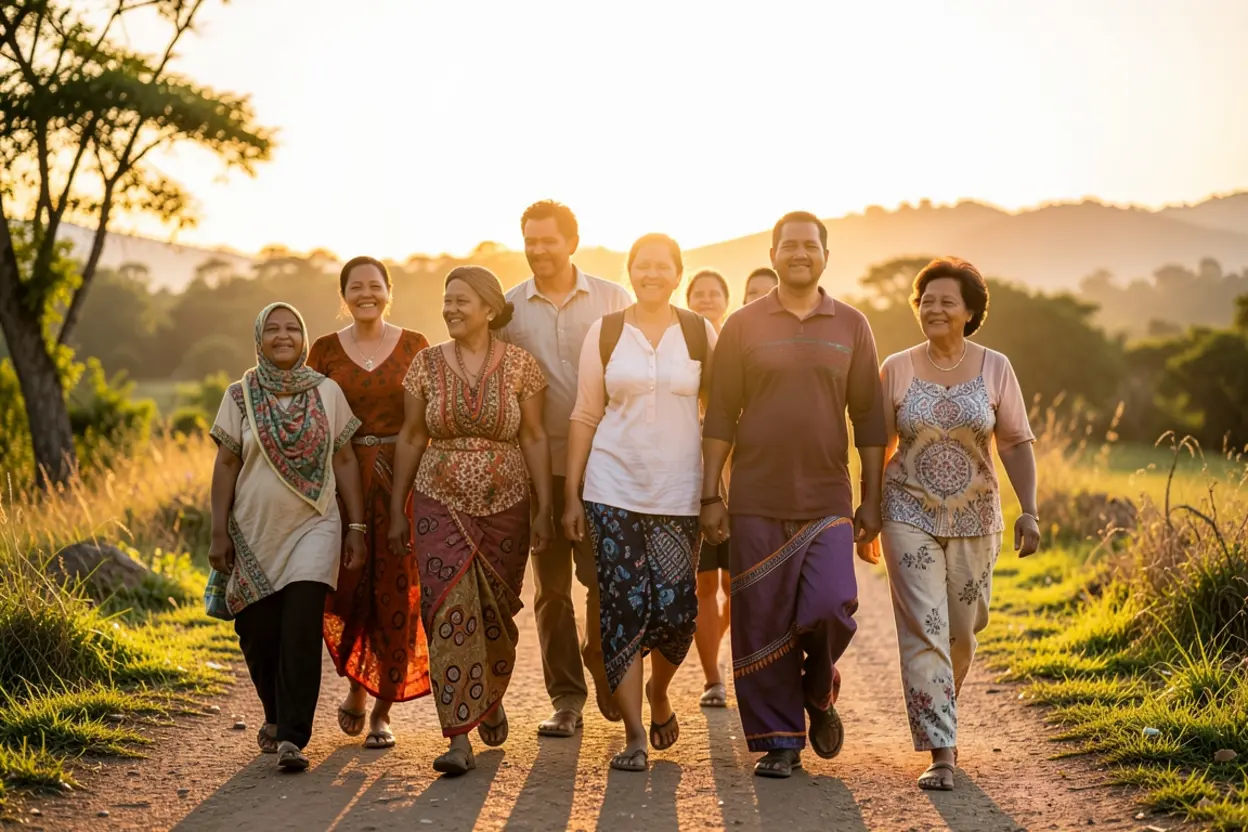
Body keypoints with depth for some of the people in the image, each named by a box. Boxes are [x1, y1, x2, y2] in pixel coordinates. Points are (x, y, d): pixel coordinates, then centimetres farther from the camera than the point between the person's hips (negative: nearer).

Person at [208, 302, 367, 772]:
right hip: (254, 531, 1)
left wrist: (357, 527, 3)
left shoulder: (327, 392, 3)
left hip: (313, 527, -1)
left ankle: (292, 737, -11)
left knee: (301, 631, -13)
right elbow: (225, 465, 3)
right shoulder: (240, 395, 3)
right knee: (259, 635, 6)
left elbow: (345, 461, 6)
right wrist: (219, 533, -1)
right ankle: (276, 718, 31)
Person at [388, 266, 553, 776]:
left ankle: (491, 699, 39)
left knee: (496, 615, 9)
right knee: (450, 614, -10)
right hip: (441, 507, 0)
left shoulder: (520, 365, -2)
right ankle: (459, 739, -9)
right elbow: (411, 439, 6)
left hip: (505, 508, 0)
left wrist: (544, 510, -5)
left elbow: (535, 439, -1)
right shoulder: (426, 364, 2)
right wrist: (396, 510, 5)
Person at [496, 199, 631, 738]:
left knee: (604, 578, -3)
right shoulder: (507, 308, 6)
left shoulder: (613, 301, 3)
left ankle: (608, 683, 18)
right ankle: (566, 699, 15)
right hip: (539, 465, 2)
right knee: (551, 586, 6)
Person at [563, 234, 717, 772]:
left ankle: (658, 693, 28)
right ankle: (634, 735, 2)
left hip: (679, 493, 0)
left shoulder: (701, 334, 5)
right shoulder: (604, 334, 5)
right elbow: (585, 416, 6)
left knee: (675, 607, -4)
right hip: (613, 490, 0)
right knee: (624, 607, -5)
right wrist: (572, 494, 2)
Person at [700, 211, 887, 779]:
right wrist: (710, 495, -2)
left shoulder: (851, 326, 8)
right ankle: (779, 742, 14)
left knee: (831, 607, -14)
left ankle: (819, 691, 17)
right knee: (762, 626, 1)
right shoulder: (743, 326, 4)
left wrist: (872, 499, 4)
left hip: (827, 501, 0)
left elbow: (869, 418, 9)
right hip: (756, 502, 0)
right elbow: (720, 417, 4)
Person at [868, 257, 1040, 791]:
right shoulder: (897, 369, 0)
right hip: (910, 516, -1)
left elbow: (1016, 444, 0)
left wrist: (1029, 510, -9)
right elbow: (878, 446, 7)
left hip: (975, 520, 1)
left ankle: (940, 717, 39)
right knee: (923, 631, -10)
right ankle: (941, 753, -9)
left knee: (961, 632, 11)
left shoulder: (995, 368, 0)